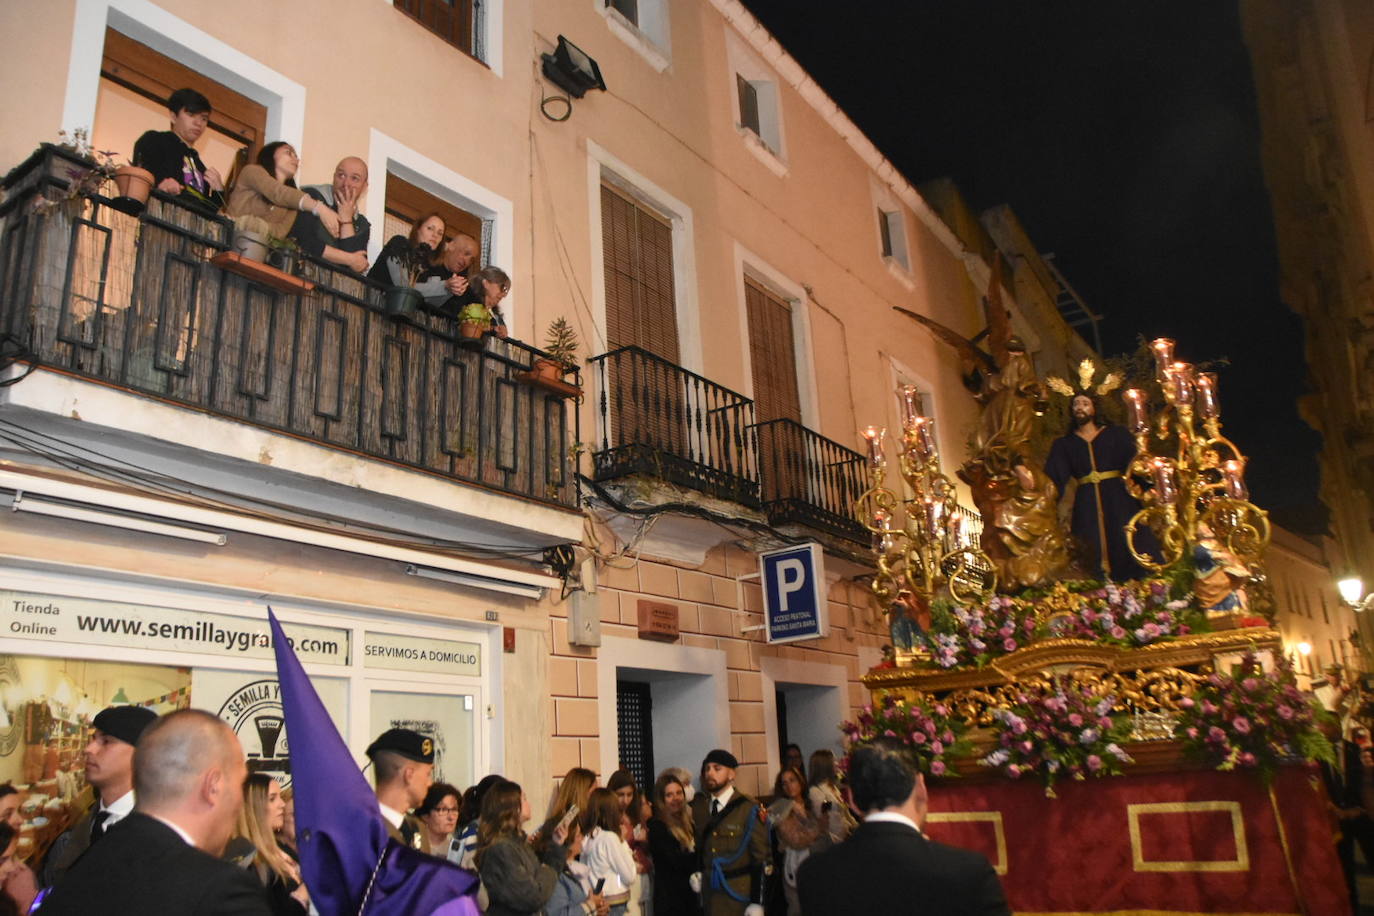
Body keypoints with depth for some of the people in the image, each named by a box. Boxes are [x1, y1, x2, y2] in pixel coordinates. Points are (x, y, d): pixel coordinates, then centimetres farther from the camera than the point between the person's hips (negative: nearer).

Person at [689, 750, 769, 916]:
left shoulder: (749, 809, -9)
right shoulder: (698, 806, 5)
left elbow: (761, 858, -9)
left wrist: (756, 902, -10)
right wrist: (696, 871, 2)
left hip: (741, 894, -4)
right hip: (710, 893, 4)